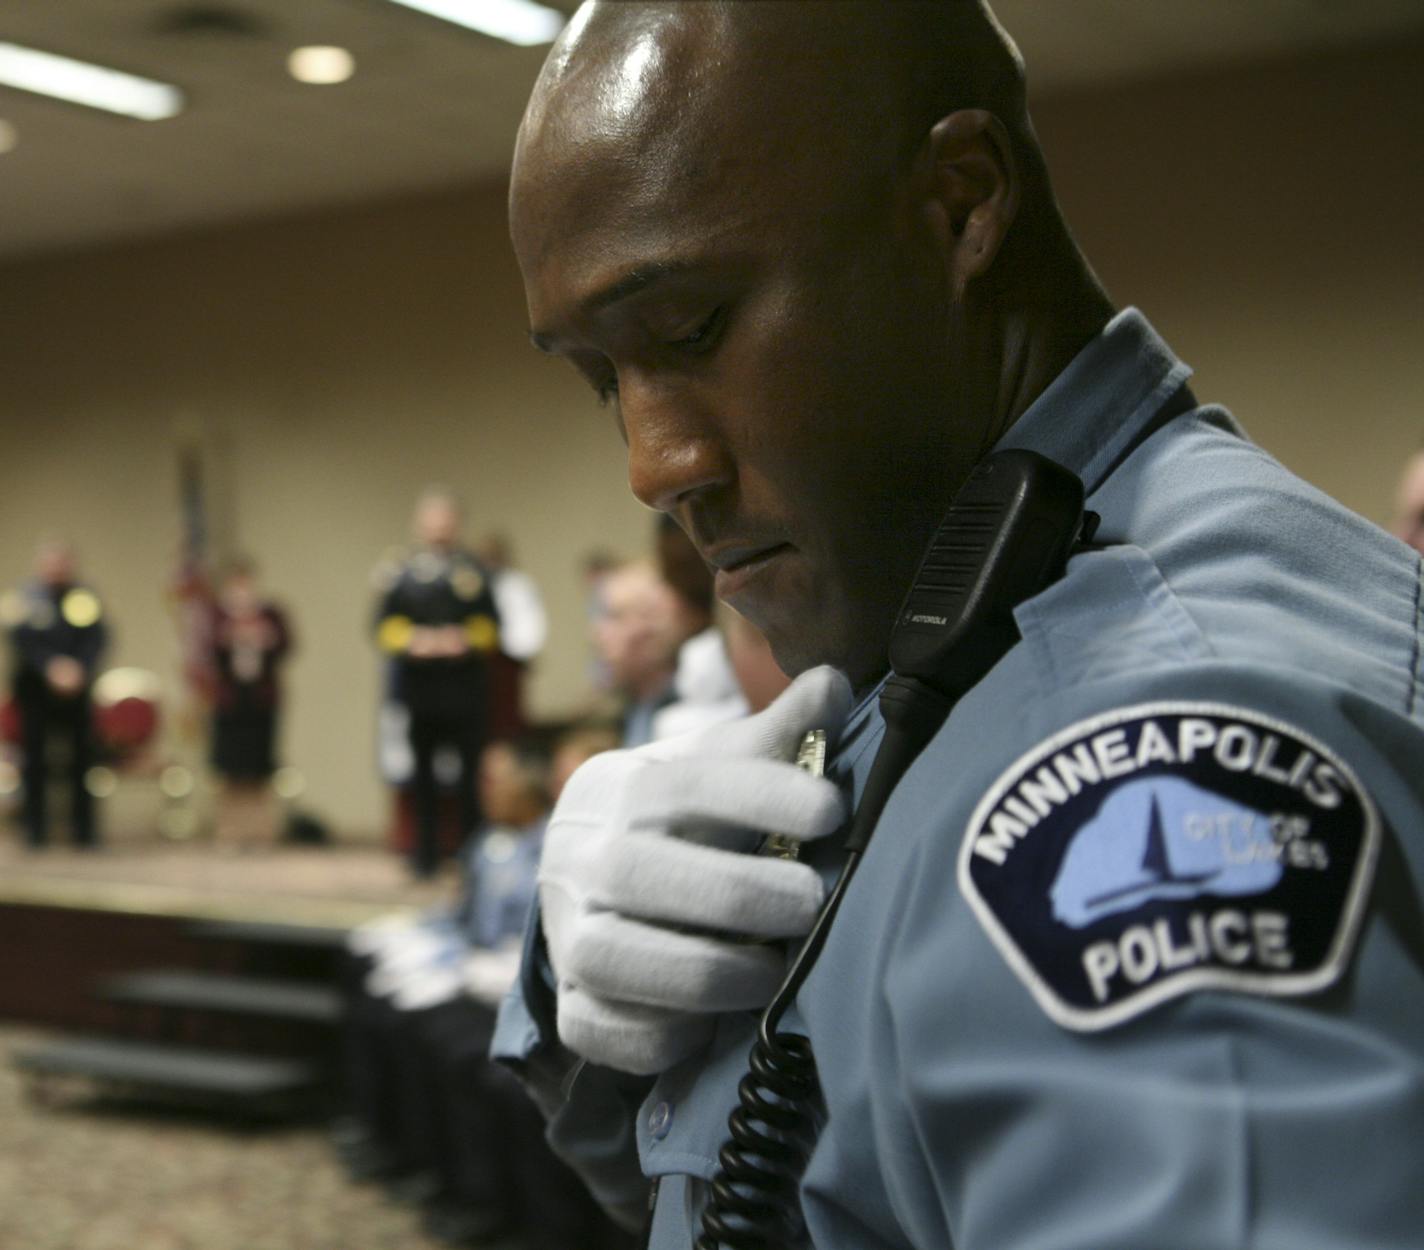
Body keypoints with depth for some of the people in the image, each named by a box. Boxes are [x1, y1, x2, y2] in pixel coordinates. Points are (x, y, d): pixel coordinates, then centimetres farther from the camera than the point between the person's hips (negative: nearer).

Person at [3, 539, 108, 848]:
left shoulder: (85, 597, 6)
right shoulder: (28, 597, 3)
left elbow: (97, 638, -1)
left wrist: (79, 668, -18)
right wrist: (51, 666, -20)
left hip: (77, 688, 1)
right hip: (35, 686, -1)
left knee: (82, 756, 0)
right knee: (35, 756, 1)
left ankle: (83, 827, 6)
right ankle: (36, 826, 7)